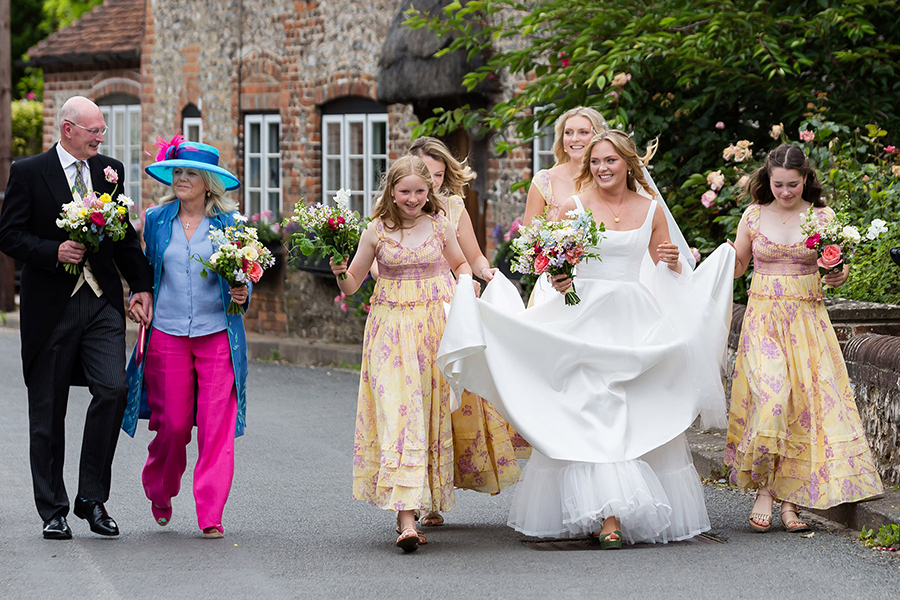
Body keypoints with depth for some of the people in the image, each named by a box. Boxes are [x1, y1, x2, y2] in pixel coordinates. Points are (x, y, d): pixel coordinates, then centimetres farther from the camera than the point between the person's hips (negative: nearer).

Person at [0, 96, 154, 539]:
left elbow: (125, 235, 17)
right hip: (51, 306, -3)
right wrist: (54, 251, -18)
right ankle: (53, 510, 14)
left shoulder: (110, 170, 11)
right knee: (48, 412, 3)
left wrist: (141, 284, 7)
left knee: (113, 390, -14)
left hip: (102, 303, 3)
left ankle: (92, 498, -1)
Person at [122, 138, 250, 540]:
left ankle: (211, 516, -3)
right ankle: (160, 493, 30)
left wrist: (241, 294, -12)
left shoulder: (229, 223, 3)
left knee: (216, 427, -7)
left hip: (217, 336, -1)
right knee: (172, 425, 2)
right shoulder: (157, 220, 8)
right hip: (168, 335, 1)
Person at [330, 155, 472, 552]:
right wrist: (340, 272, -15)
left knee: (433, 410, 2)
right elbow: (351, 285, 6)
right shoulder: (377, 232, 1)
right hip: (392, 327, -2)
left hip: (438, 324, 2)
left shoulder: (440, 226, 4)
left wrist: (467, 282, 2)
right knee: (396, 408, -13)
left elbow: (460, 262, 22)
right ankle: (406, 518, -18)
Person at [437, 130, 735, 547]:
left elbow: (667, 270, 18)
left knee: (640, 416, -1)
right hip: (585, 318, -2)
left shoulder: (651, 210, 9)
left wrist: (675, 263, -3)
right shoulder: (573, 207, 3)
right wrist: (557, 279, -16)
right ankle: (607, 517, -13)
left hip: (635, 321, 2)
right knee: (591, 415, -11)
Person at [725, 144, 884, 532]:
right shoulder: (753, 216, 6)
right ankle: (763, 490, -9)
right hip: (764, 317, -1)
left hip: (807, 318, 1)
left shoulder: (822, 217, 3)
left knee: (806, 400, -5)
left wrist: (839, 275, -18)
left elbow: (837, 265, 4)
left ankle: (791, 500, 1)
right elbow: (737, 266, 14)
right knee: (770, 395, -18)